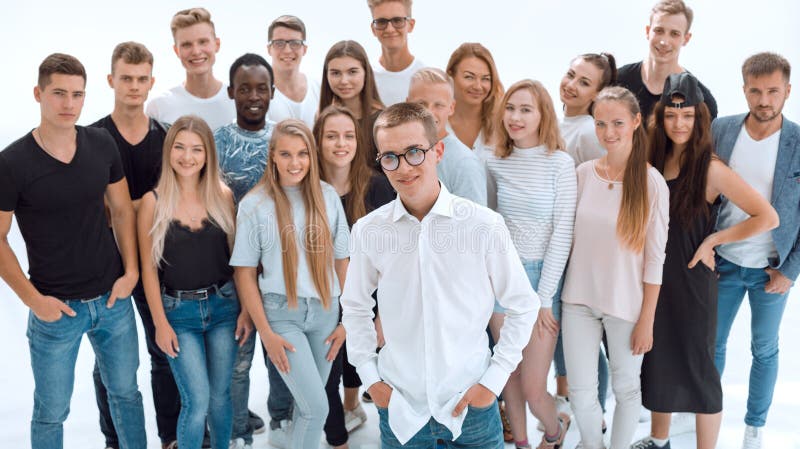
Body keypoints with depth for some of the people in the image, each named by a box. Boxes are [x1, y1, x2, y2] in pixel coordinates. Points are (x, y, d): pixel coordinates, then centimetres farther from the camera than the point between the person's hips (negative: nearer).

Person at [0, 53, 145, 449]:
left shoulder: (102, 145, -3)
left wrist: (131, 271, -2)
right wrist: (34, 299, -13)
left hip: (113, 298, 3)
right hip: (55, 308, -3)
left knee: (125, 391, 17)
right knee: (51, 411, 11)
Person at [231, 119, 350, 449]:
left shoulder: (328, 197, 2)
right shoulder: (255, 204, -5)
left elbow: (341, 260, 7)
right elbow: (245, 273, -3)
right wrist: (266, 333, -7)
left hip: (325, 311, 3)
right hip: (281, 313, -3)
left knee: (307, 404, 12)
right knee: (317, 406, -9)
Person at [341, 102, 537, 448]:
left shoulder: (485, 225, -10)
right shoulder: (368, 231, -5)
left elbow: (522, 306, 0)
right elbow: (355, 308, 9)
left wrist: (494, 379, -4)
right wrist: (369, 377, 3)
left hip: (471, 402, -1)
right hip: (399, 403, 1)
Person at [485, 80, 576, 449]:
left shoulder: (560, 163, -8)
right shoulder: (495, 163, 4)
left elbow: (562, 233, -10)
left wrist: (544, 299, -12)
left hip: (543, 274, -4)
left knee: (533, 388, -1)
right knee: (509, 375, 11)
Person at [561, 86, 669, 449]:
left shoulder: (651, 182, -10)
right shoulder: (583, 173, -1)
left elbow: (655, 258, -8)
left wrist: (646, 320, -7)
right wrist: (551, 296, 7)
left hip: (626, 306, -2)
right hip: (579, 300, 3)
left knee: (626, 388, 14)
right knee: (580, 395, 7)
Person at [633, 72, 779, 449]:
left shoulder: (711, 169, -15)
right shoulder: (652, 162, 1)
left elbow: (767, 217, -17)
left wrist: (713, 240, -13)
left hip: (692, 280, -5)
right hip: (654, 277, 6)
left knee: (697, 367, 6)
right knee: (655, 360, 18)